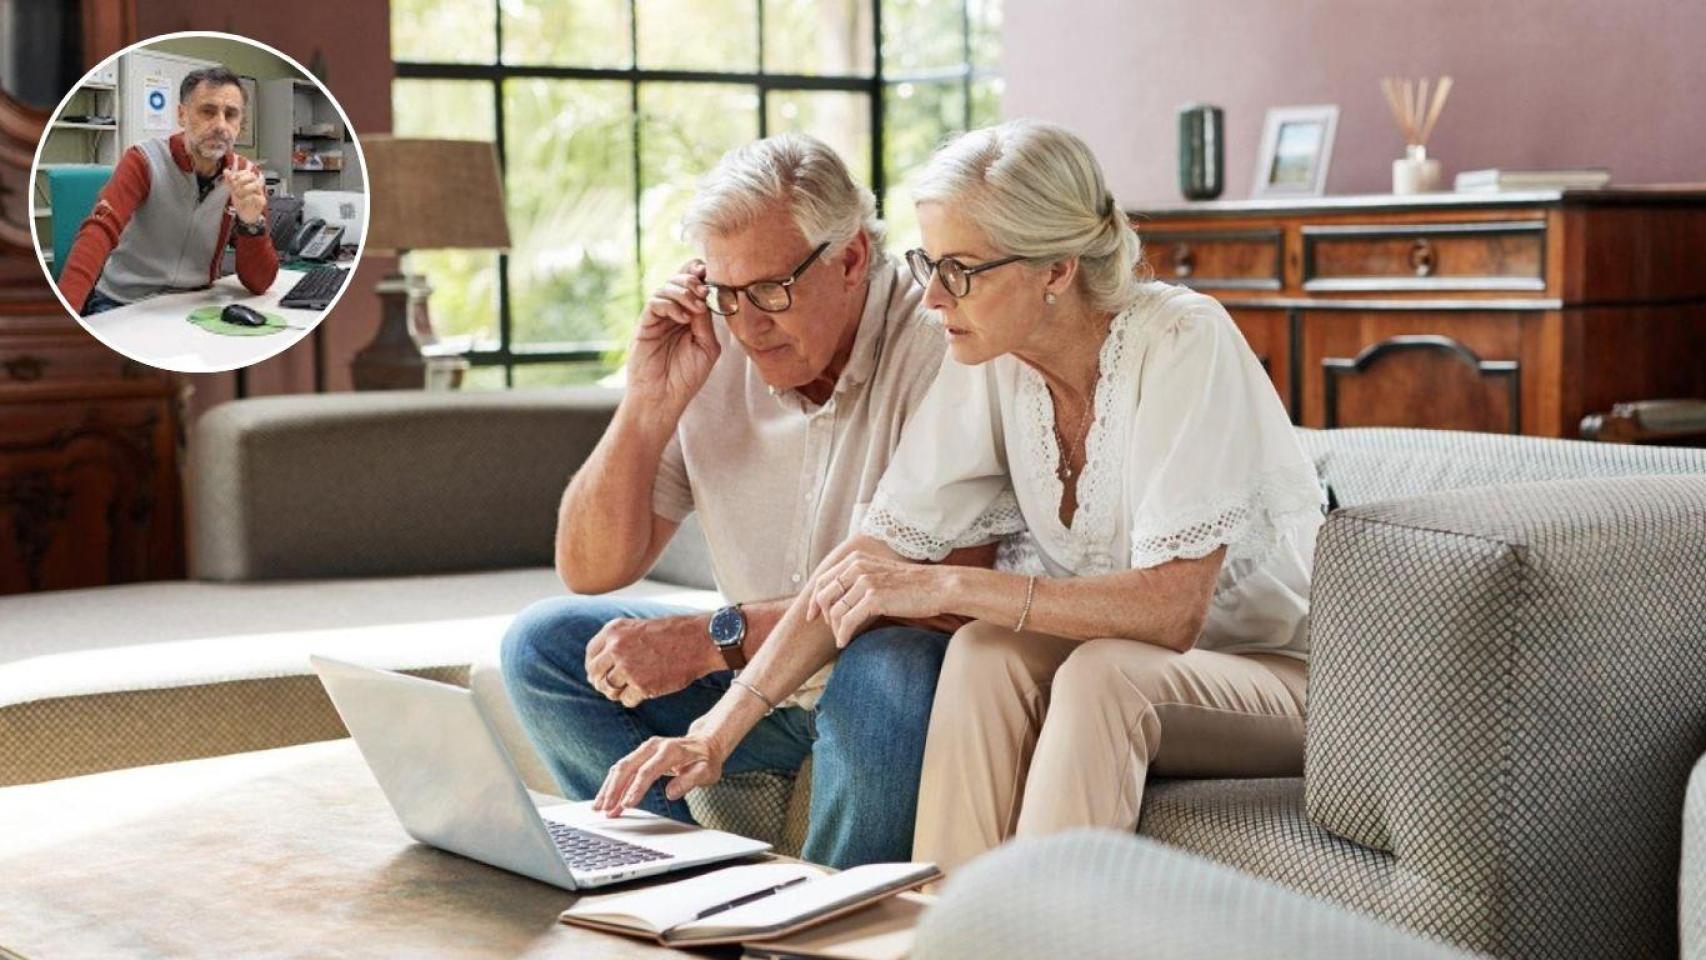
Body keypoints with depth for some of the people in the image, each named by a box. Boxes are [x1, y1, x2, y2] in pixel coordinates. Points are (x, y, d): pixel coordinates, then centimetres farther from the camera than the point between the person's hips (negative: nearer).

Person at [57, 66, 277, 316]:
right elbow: (99, 232, -25)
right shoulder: (144, 161, -10)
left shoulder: (246, 177, -2)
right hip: (120, 304, -3)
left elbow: (258, 284, -5)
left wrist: (251, 223, -24)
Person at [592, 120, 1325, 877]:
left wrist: (947, 587, -32)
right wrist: (723, 725, -14)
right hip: (1106, 659, 5)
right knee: (985, 650, -24)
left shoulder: (1181, 344, -23)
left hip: (1281, 673, -5)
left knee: (1102, 672, -33)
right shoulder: (988, 358, -6)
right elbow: (880, 549, -7)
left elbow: (1173, 605, -29)